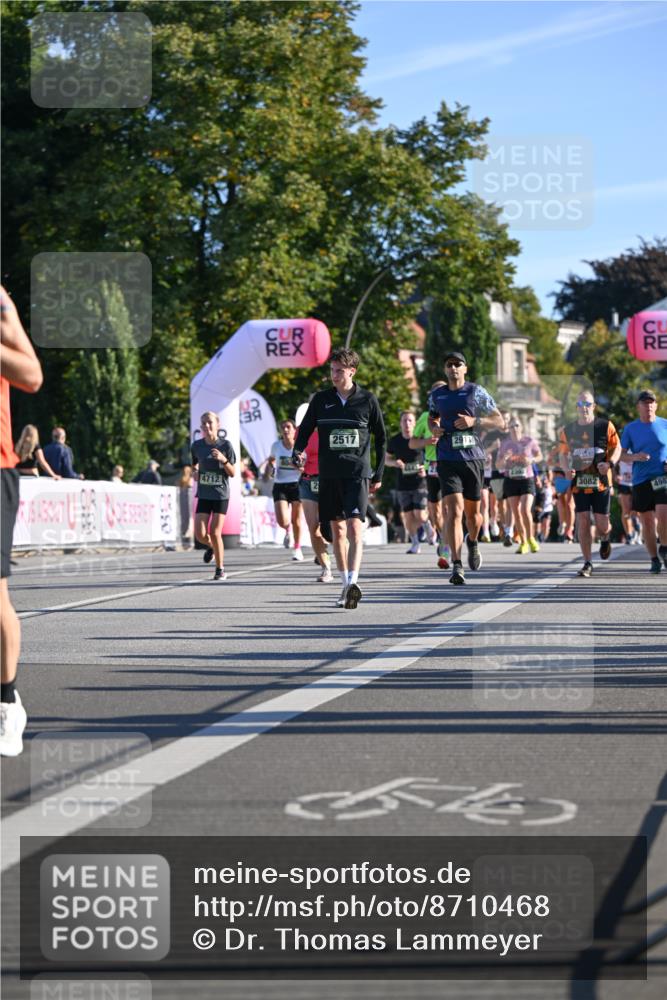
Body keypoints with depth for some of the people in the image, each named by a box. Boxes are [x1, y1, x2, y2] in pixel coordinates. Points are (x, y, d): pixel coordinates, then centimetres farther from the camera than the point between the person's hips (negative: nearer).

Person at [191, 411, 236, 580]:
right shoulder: (196, 446, 1)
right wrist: (195, 472, -3)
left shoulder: (225, 446, -7)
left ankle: (220, 569, 7)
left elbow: (233, 473, -3)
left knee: (215, 532, -8)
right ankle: (211, 547, 31)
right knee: (200, 533, -6)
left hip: (221, 495, -3)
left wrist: (223, 460, -20)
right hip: (203, 495, 3)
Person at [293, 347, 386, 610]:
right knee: (337, 529, 8)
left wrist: (378, 474, 7)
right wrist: (298, 451, -11)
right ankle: (346, 584, 17)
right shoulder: (321, 399, 5)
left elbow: (381, 438, 9)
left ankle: (353, 581, -28)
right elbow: (305, 429, 11)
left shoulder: (367, 400, 1)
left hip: (358, 473, -3)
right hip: (329, 474, 3)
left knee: (355, 527, -17)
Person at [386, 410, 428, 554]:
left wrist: (426, 469, -14)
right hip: (403, 485, 2)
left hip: (420, 483, -2)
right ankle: (415, 544, 20)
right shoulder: (394, 441, 0)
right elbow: (386, 459, 14)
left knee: (420, 517, -8)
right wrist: (395, 463, -9)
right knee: (408, 518, 2)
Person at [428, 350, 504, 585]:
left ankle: (472, 543, 44)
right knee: (454, 510, -14)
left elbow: (499, 420, 2)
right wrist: (434, 428, 6)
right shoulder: (437, 395, 10)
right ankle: (457, 567, -18)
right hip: (448, 460, 0)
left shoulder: (476, 392, 1)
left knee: (472, 512, 9)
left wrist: (474, 421, -14)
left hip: (473, 458, 0)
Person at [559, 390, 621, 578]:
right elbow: (564, 453, 16)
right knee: (583, 522, -5)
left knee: (602, 525, -2)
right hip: (579, 482, 1)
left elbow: (616, 447, 6)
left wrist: (609, 463, -13)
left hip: (601, 482, -1)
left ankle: (604, 539, 37)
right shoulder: (568, 430, 5)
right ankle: (587, 564, 4)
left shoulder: (605, 426, -1)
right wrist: (567, 469, -4)